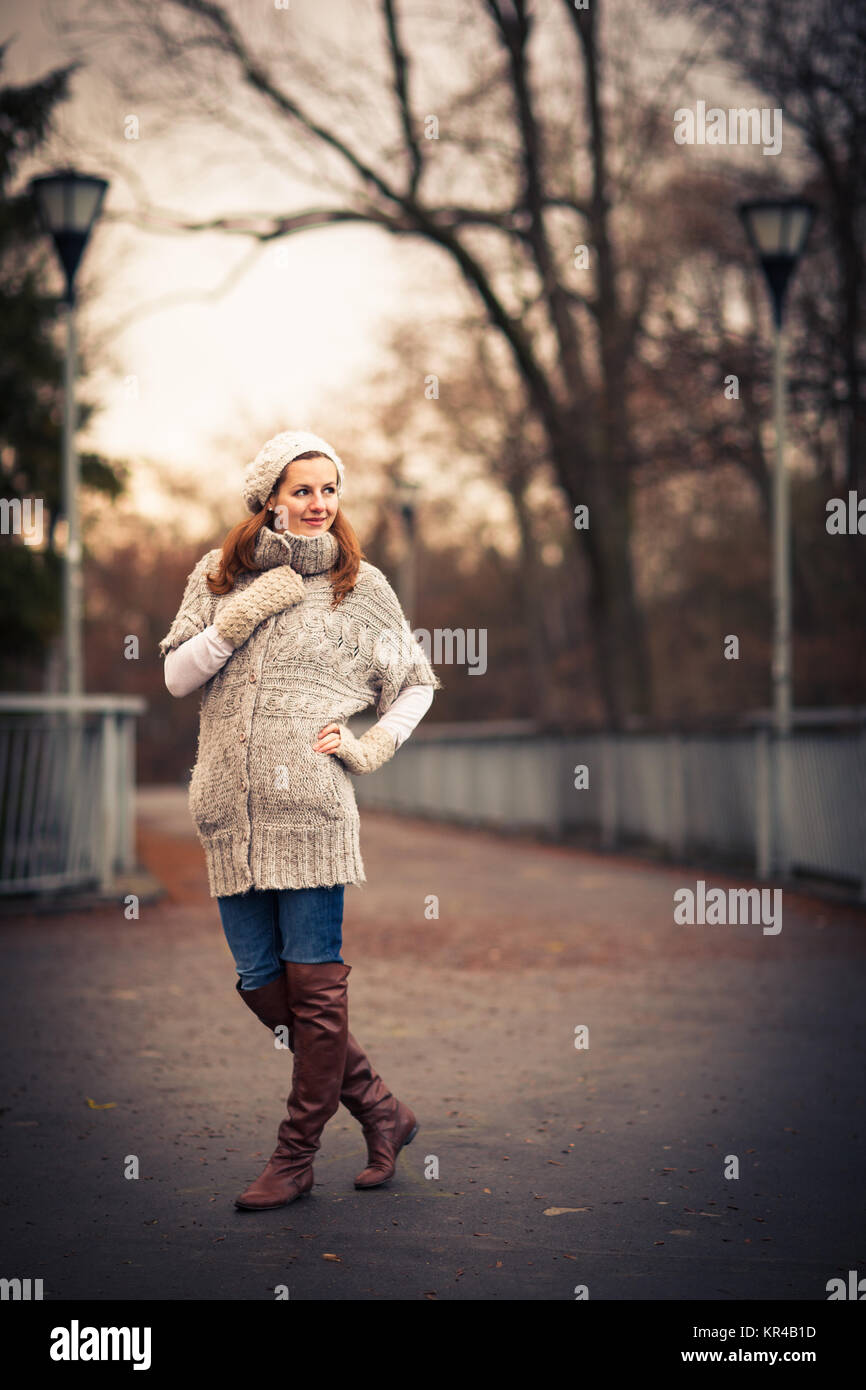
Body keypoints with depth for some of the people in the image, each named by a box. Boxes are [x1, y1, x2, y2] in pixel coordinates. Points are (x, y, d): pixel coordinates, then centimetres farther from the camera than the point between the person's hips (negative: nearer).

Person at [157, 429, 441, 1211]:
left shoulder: (360, 586, 7)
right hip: (230, 810, 3)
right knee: (264, 986, 4)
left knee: (314, 984, -3)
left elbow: (418, 684, 14)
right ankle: (382, 1113, 19)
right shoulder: (218, 576, 13)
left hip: (310, 803, -3)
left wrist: (372, 748, 0)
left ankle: (297, 1154, 9)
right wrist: (239, 619, -6)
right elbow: (176, 676, 6)